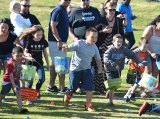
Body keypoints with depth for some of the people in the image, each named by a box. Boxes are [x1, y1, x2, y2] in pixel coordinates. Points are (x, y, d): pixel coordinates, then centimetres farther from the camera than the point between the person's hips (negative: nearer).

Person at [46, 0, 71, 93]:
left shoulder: (64, 10, 15)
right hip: (56, 42, -10)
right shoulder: (58, 10, -14)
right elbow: (53, 26, -21)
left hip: (61, 42, 10)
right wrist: (59, 41, -25)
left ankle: (51, 86, 18)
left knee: (55, 64, 12)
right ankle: (62, 88, -6)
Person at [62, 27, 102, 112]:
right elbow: (69, 48, -18)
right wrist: (65, 48, -41)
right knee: (72, 88, 9)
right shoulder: (79, 43, -16)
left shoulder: (94, 48, -1)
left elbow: (98, 59, 12)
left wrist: (100, 68, -1)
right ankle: (66, 99, 39)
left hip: (86, 70, 3)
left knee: (90, 88, -9)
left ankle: (88, 105, 3)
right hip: (75, 69, -3)